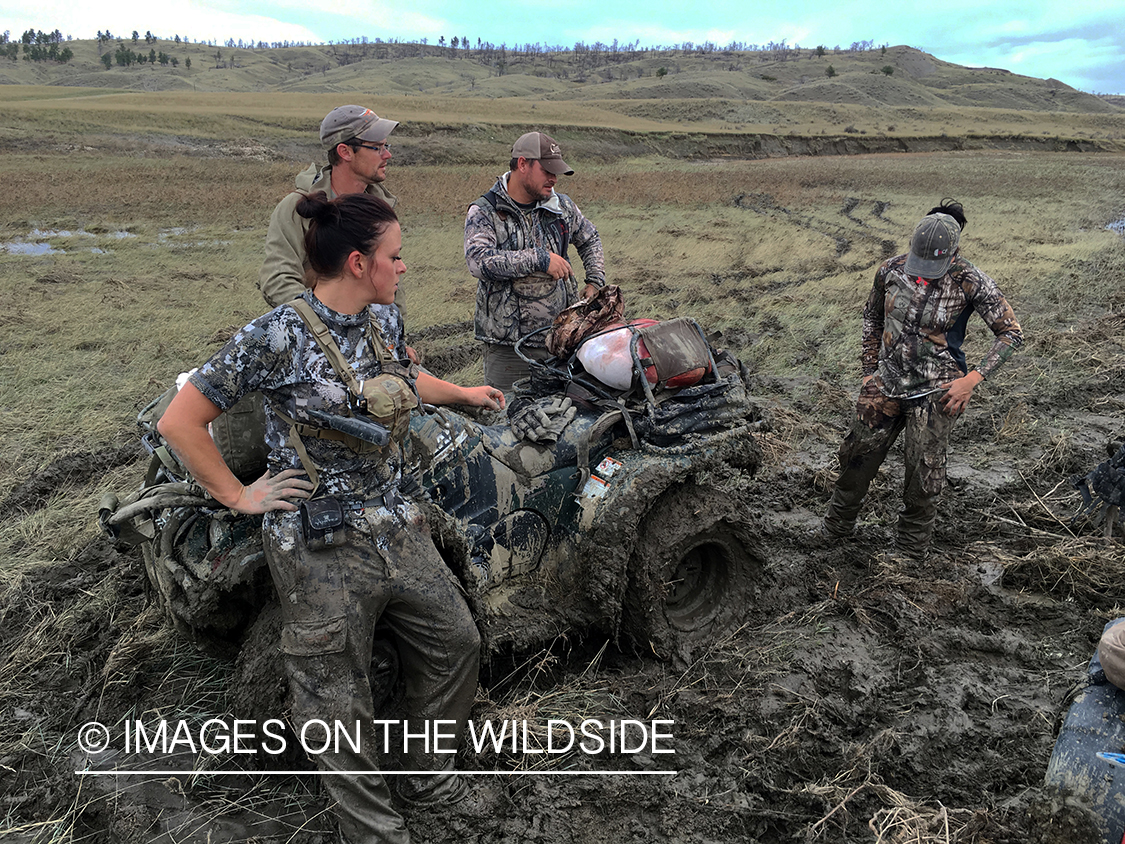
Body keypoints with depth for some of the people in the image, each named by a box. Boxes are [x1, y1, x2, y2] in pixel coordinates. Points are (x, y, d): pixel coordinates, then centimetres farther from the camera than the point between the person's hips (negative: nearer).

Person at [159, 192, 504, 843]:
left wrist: (462, 392, 40)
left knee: (457, 644, 16)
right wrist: (240, 496, -11)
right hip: (323, 551, -7)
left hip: (398, 530, 7)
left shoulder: (378, 324, 5)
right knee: (340, 704, 6)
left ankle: (423, 770, 39)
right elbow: (179, 422, -13)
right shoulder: (277, 337, -17)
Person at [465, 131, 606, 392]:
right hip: (508, 344, -4)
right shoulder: (483, 213, -5)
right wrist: (539, 259, -22)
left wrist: (595, 282, 13)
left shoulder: (562, 206, 9)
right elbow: (479, 262, -23)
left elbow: (590, 239, 27)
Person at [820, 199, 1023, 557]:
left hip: (934, 391, -4)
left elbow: (1011, 333, -9)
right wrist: (869, 370, 11)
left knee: (923, 472, 6)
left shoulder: (970, 282, -16)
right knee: (857, 454, 14)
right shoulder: (891, 270, -6)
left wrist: (971, 380, -17)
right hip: (887, 383, 4)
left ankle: (910, 550, 27)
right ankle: (836, 526, 37)